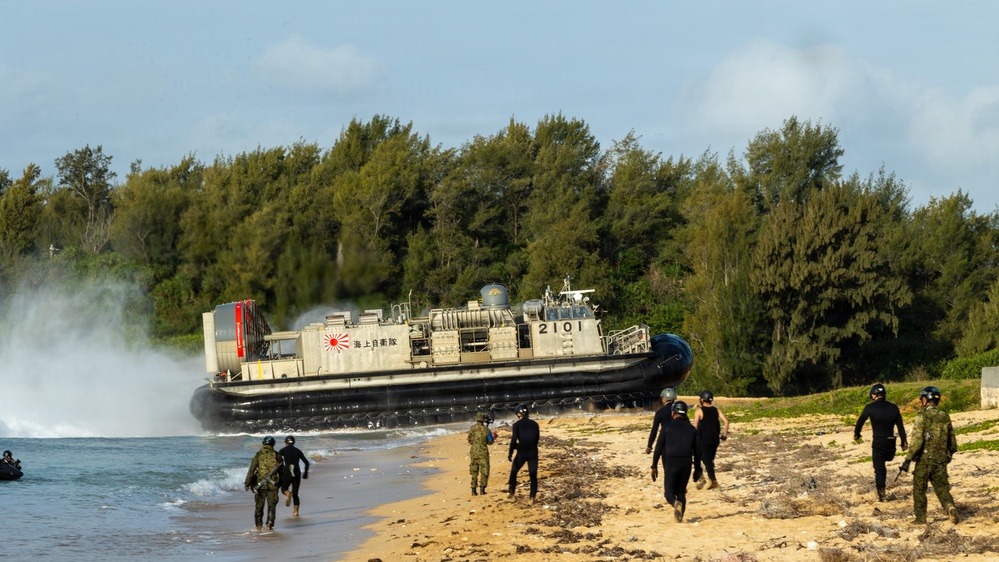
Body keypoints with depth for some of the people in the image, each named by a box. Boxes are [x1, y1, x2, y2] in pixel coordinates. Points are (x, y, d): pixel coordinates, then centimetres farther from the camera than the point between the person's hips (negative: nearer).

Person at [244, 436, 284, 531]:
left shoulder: (258, 455, -3)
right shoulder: (277, 455, 1)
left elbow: (252, 470, -5)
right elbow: (281, 470, 7)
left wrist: (247, 483, -1)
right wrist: (280, 483, 19)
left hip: (260, 484, 0)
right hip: (273, 484, 0)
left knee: (259, 505, 11)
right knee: (272, 505, 6)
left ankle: (258, 525, 13)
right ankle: (269, 525, -1)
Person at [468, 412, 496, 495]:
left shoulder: (472, 429, -2)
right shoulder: (486, 430, -13)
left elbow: (470, 441, 5)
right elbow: (490, 442, -4)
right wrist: (493, 437, 16)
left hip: (473, 452, 4)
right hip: (483, 452, -4)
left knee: (474, 472, 12)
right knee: (484, 471, 8)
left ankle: (474, 490, 10)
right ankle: (482, 488, -2)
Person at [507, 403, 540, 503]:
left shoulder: (517, 424, -6)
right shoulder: (534, 424, 5)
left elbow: (514, 440, -13)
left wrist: (510, 453, -1)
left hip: (522, 453, -3)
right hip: (533, 453, 3)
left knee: (513, 472, 18)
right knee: (533, 475, 7)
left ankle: (512, 493, 21)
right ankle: (533, 497, -3)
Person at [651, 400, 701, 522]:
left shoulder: (667, 427, -2)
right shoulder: (691, 429, 7)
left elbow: (658, 448, -3)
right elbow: (697, 450, 8)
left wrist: (654, 466, 3)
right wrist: (697, 469, 16)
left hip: (671, 463, -3)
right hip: (687, 464, 3)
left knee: (669, 491, 4)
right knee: (681, 491, 17)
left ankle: (676, 503, -29)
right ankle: (680, 516, 6)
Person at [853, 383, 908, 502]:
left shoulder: (870, 408, -8)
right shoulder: (893, 407, 1)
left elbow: (860, 422, 1)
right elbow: (900, 426, 5)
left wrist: (856, 435, 20)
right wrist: (904, 442, 13)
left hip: (878, 444, -3)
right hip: (891, 444, 3)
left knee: (879, 469, 4)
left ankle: (881, 494, 5)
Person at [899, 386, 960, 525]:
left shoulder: (921, 417, -11)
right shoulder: (945, 417, 6)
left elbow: (917, 441, -20)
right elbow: (952, 441, 13)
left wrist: (908, 459, -17)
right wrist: (949, 454, 32)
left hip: (924, 460, -4)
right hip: (941, 461, 4)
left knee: (919, 490, 11)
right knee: (942, 488, 11)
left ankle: (921, 519, 15)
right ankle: (950, 507, -16)